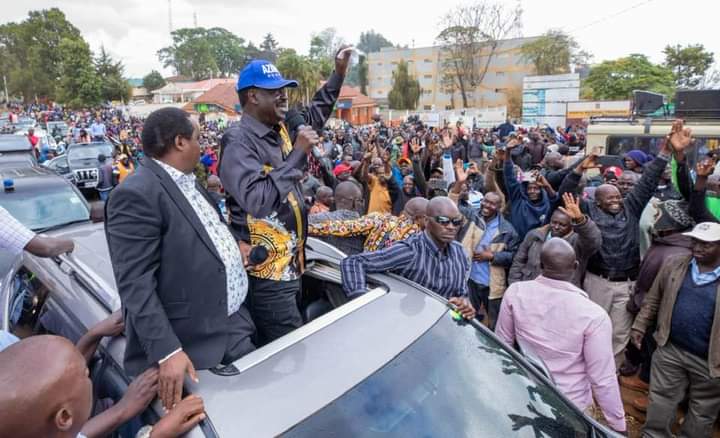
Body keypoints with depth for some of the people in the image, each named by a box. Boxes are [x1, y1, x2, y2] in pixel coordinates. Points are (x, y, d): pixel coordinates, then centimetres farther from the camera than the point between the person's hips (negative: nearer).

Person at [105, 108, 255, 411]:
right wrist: (167, 352, -28)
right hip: (190, 343, -9)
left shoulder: (188, 182, 10)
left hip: (233, 324, 9)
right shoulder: (136, 195, -20)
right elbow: (136, 284, -24)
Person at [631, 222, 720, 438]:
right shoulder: (673, 264, -1)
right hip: (670, 349, 3)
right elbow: (653, 299, 8)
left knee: (702, 412, 16)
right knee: (661, 400, 14)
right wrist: (640, 325, 5)